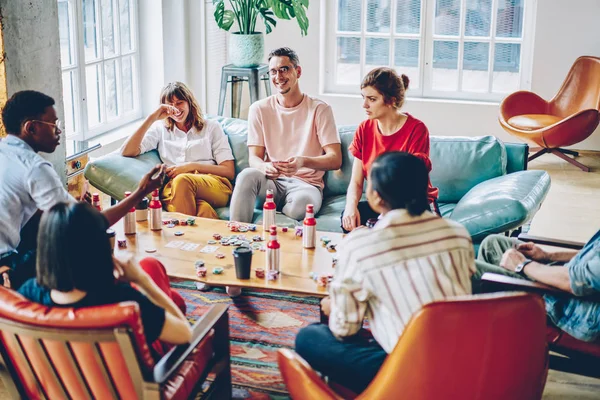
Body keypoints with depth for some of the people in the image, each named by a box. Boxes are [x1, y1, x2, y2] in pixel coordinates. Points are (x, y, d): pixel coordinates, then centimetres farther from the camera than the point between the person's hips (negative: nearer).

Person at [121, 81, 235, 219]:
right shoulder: (160, 129, 25)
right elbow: (127, 152, 8)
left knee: (182, 181, -37)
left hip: (215, 185, 1)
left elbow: (230, 172, 12)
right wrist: (152, 118, 4)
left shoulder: (211, 127, 21)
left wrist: (192, 166, -1)